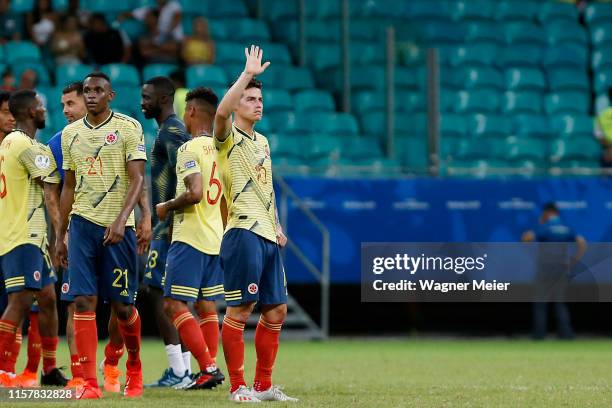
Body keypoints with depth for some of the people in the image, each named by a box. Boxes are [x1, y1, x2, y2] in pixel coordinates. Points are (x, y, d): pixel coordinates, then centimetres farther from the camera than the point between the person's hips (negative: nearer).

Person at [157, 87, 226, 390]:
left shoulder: (189, 149, -13)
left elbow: (195, 193, -25)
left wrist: (167, 207, -9)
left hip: (190, 238, -8)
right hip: (217, 238, 8)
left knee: (174, 305, -7)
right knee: (207, 306, 12)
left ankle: (208, 367, -16)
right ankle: (209, 370, 9)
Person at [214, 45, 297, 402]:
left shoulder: (262, 142, 21)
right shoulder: (228, 138, -3)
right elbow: (221, 112, -26)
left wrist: (277, 226, 18)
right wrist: (248, 74, -26)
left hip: (267, 235, 8)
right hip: (243, 232, -8)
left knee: (276, 311, 10)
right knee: (239, 310, -7)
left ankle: (264, 385, 18)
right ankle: (238, 386, -3)